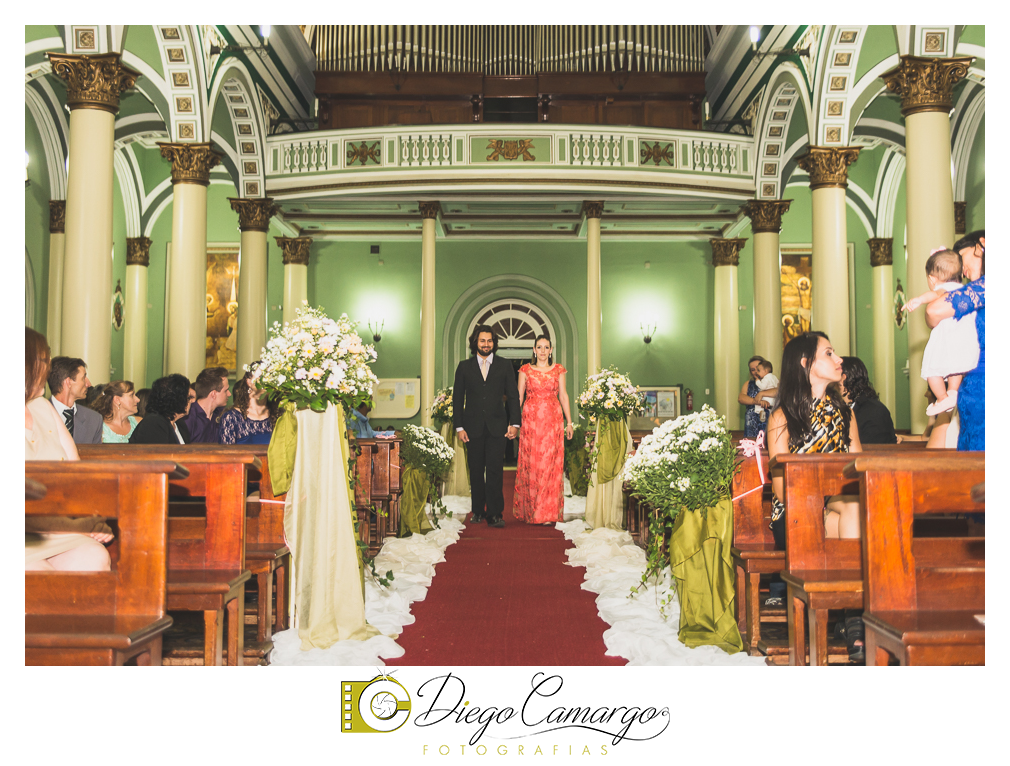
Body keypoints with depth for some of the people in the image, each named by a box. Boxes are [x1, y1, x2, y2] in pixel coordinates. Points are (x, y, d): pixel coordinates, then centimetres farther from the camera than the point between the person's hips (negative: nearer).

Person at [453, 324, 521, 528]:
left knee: (495, 471, -8)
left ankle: (494, 514, -7)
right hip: (473, 427, 1)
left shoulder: (505, 365, 7)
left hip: (497, 427, -1)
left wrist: (514, 423, -2)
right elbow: (457, 398, 7)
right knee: (476, 471, 7)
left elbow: (513, 395, 6)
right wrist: (459, 427, 0)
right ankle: (478, 511, 19)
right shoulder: (464, 367, 8)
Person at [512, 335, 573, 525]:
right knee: (530, 464, -1)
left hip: (553, 420, 0)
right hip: (531, 420, 0)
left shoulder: (558, 370, 8)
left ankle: (549, 513, 1)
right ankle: (531, 511, 8)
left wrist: (569, 422, 4)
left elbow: (563, 395, 8)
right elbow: (519, 396, 6)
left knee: (550, 464, -3)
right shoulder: (525, 370, 6)